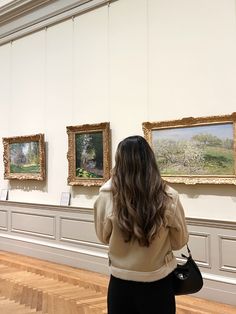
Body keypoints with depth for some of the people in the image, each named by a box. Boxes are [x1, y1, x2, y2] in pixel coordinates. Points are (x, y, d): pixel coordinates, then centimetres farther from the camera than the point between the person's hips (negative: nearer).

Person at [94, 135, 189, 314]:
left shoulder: (107, 196, -18)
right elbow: (180, 242, -3)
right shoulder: (169, 197, -19)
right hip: (158, 284, 0)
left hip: (120, 282, 1)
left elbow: (103, 237, -1)